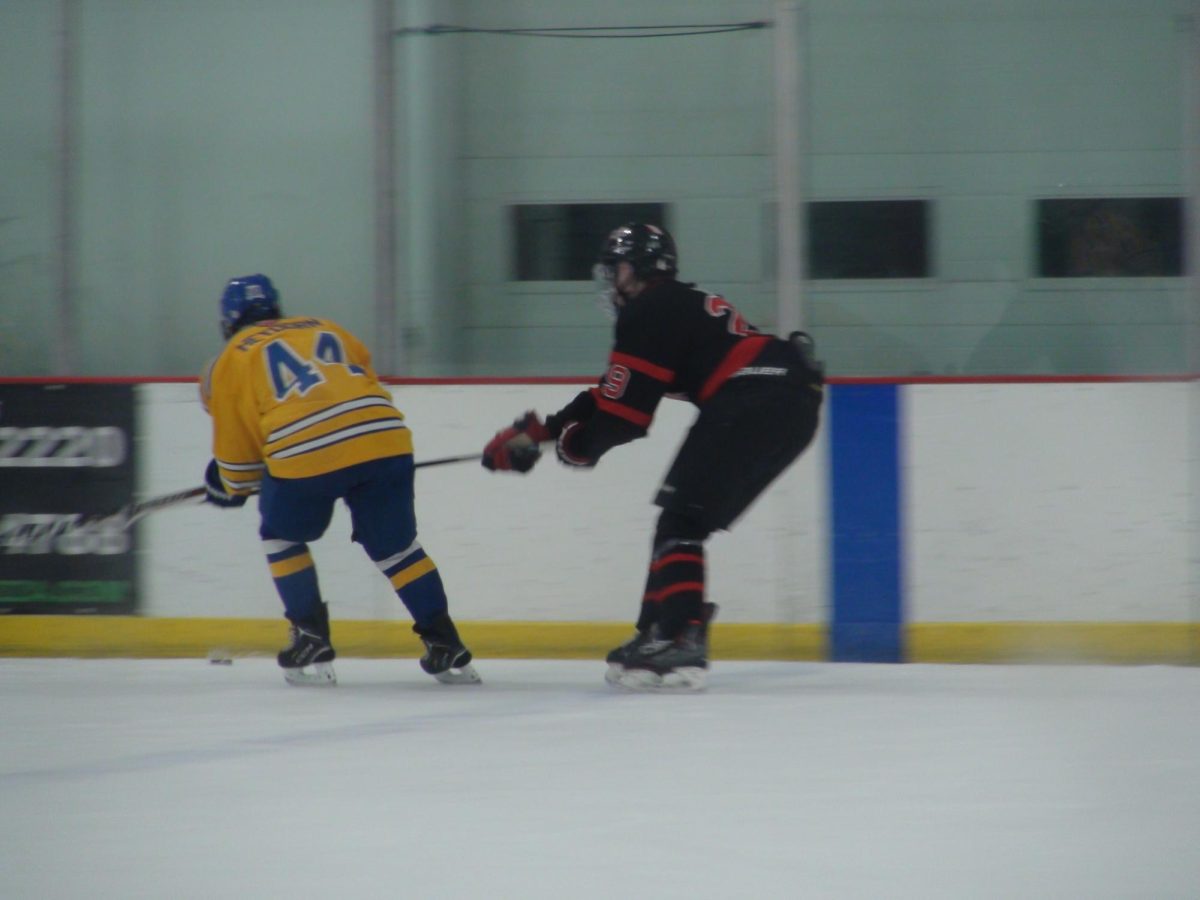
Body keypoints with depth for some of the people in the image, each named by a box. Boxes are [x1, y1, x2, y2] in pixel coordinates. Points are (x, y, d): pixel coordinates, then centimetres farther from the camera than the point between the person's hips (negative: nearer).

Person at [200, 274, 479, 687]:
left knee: (282, 538, 22)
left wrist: (233, 486, 44)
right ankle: (446, 648, 11)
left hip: (304, 451, -3)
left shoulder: (232, 359, 21)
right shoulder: (327, 329, 33)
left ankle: (312, 645, 14)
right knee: (396, 546, 17)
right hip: (386, 439, 3)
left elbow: (235, 448, 23)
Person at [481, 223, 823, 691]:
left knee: (681, 518, -11)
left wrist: (575, 443, 14)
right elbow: (613, 395, 30)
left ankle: (678, 640, -23)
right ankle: (661, 630, 15)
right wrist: (539, 430, 28)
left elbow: (624, 412, -5)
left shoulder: (651, 312, -2)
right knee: (685, 520, 16)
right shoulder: (680, 307, 28)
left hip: (755, 402, -10)